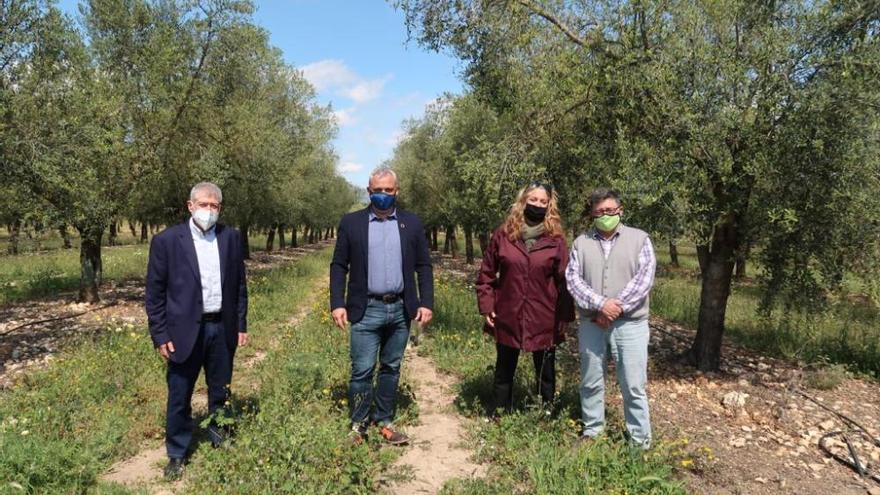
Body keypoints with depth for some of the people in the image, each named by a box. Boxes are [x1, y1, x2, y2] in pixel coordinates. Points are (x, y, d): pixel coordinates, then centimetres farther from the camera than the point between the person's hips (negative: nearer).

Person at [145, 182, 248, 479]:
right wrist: (160, 335, -6)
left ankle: (220, 444, 35)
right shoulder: (166, 240, -6)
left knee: (221, 394, 15)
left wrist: (241, 325, 6)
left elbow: (239, 285, 8)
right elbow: (155, 292, -4)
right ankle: (176, 455, 26)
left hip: (223, 328, 3)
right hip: (185, 330, -2)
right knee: (179, 398, 8)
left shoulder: (232, 237, 2)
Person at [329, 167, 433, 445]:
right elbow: (339, 266, 2)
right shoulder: (351, 223, 2)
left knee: (391, 369, 13)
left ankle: (385, 422, 26)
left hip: (401, 310, 2)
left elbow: (424, 266, 6)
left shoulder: (412, 224, 6)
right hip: (366, 310, -2)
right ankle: (358, 425, 18)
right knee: (362, 370, 0)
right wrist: (337, 303, -7)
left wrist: (426, 303, -2)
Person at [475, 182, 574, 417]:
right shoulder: (503, 234, -1)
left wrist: (564, 316, -5)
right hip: (507, 318, 1)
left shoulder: (556, 239, -3)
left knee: (545, 373, 13)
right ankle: (496, 418, 30)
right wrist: (486, 306, -3)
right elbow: (486, 274, 4)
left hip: (544, 321, -1)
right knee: (503, 373, 15)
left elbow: (564, 280, -2)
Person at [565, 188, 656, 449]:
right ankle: (592, 430, 28)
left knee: (633, 386, 1)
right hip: (591, 324, 3)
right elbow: (573, 279, -2)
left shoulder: (639, 239, 3)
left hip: (629, 324, -2)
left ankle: (640, 440, 14)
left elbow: (644, 278, -7)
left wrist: (617, 308, -15)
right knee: (591, 382, 13)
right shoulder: (581, 243, 8)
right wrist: (601, 304, -16)